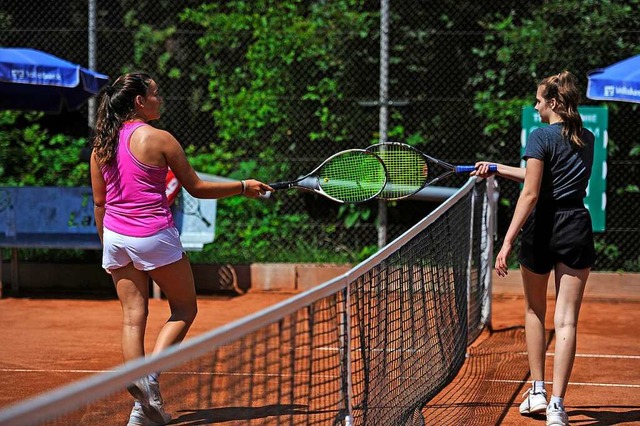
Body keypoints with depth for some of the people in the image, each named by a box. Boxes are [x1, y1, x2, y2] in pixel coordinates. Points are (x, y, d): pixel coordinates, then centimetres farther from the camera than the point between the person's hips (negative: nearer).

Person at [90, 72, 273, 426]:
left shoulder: (101, 144, 4)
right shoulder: (159, 139, -11)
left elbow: (99, 202, 9)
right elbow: (197, 189, -6)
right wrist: (243, 187, 5)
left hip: (115, 237, 6)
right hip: (154, 237, -6)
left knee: (133, 316, 8)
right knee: (184, 310, 10)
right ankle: (149, 376, -10)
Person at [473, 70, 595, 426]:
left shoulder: (542, 137, -9)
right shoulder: (588, 139, 11)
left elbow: (531, 194, -16)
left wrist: (508, 242, -16)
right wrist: (497, 169, 25)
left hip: (542, 229, -4)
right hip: (578, 228, 4)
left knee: (535, 311, 18)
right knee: (567, 320, 0)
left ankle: (538, 392, 21)